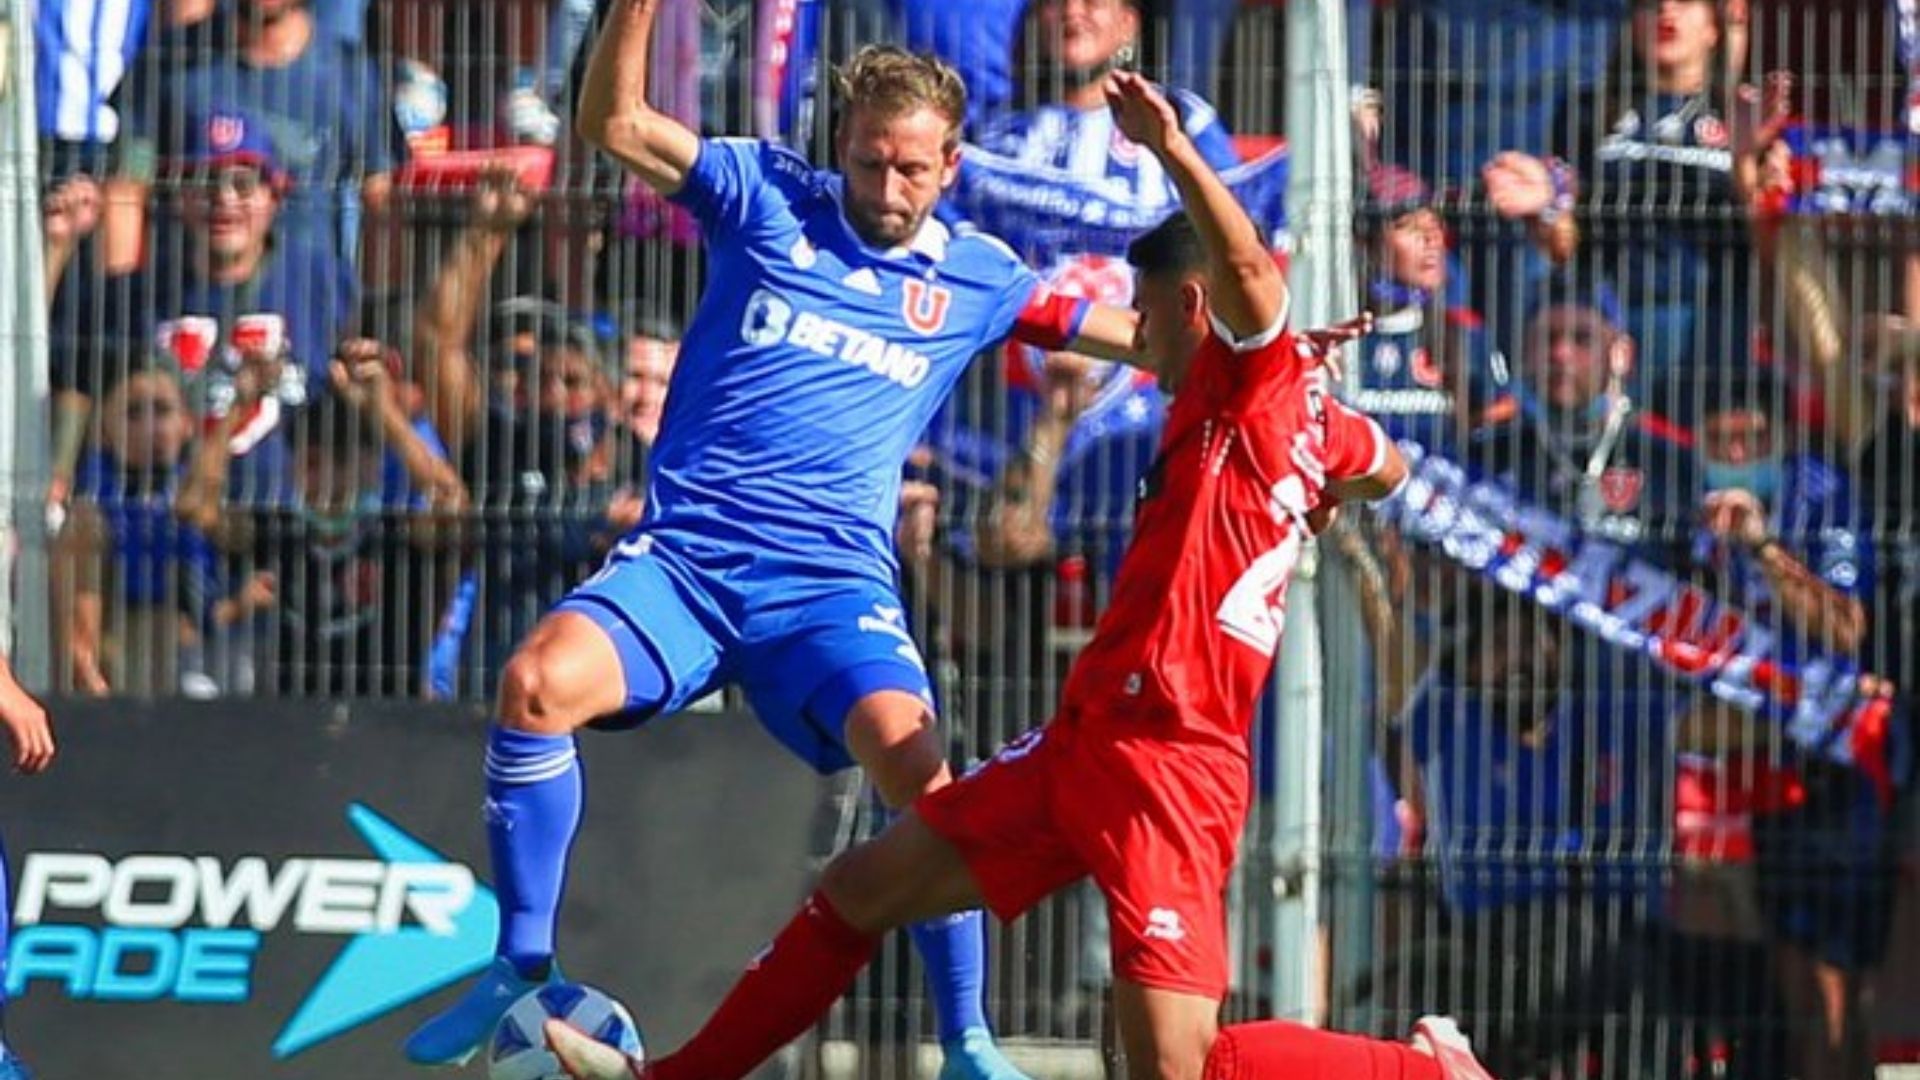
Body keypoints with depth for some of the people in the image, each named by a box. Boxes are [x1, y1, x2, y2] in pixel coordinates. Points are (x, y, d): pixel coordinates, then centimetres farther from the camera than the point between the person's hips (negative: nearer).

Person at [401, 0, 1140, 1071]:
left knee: (914, 764, -28)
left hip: (835, 580, 0)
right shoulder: (767, 197, 7)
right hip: (683, 554, 0)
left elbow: (1140, 334, 20)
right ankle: (523, 966, -10)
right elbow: (614, 122, -1)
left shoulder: (976, 279, 12)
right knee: (538, 681, -27)